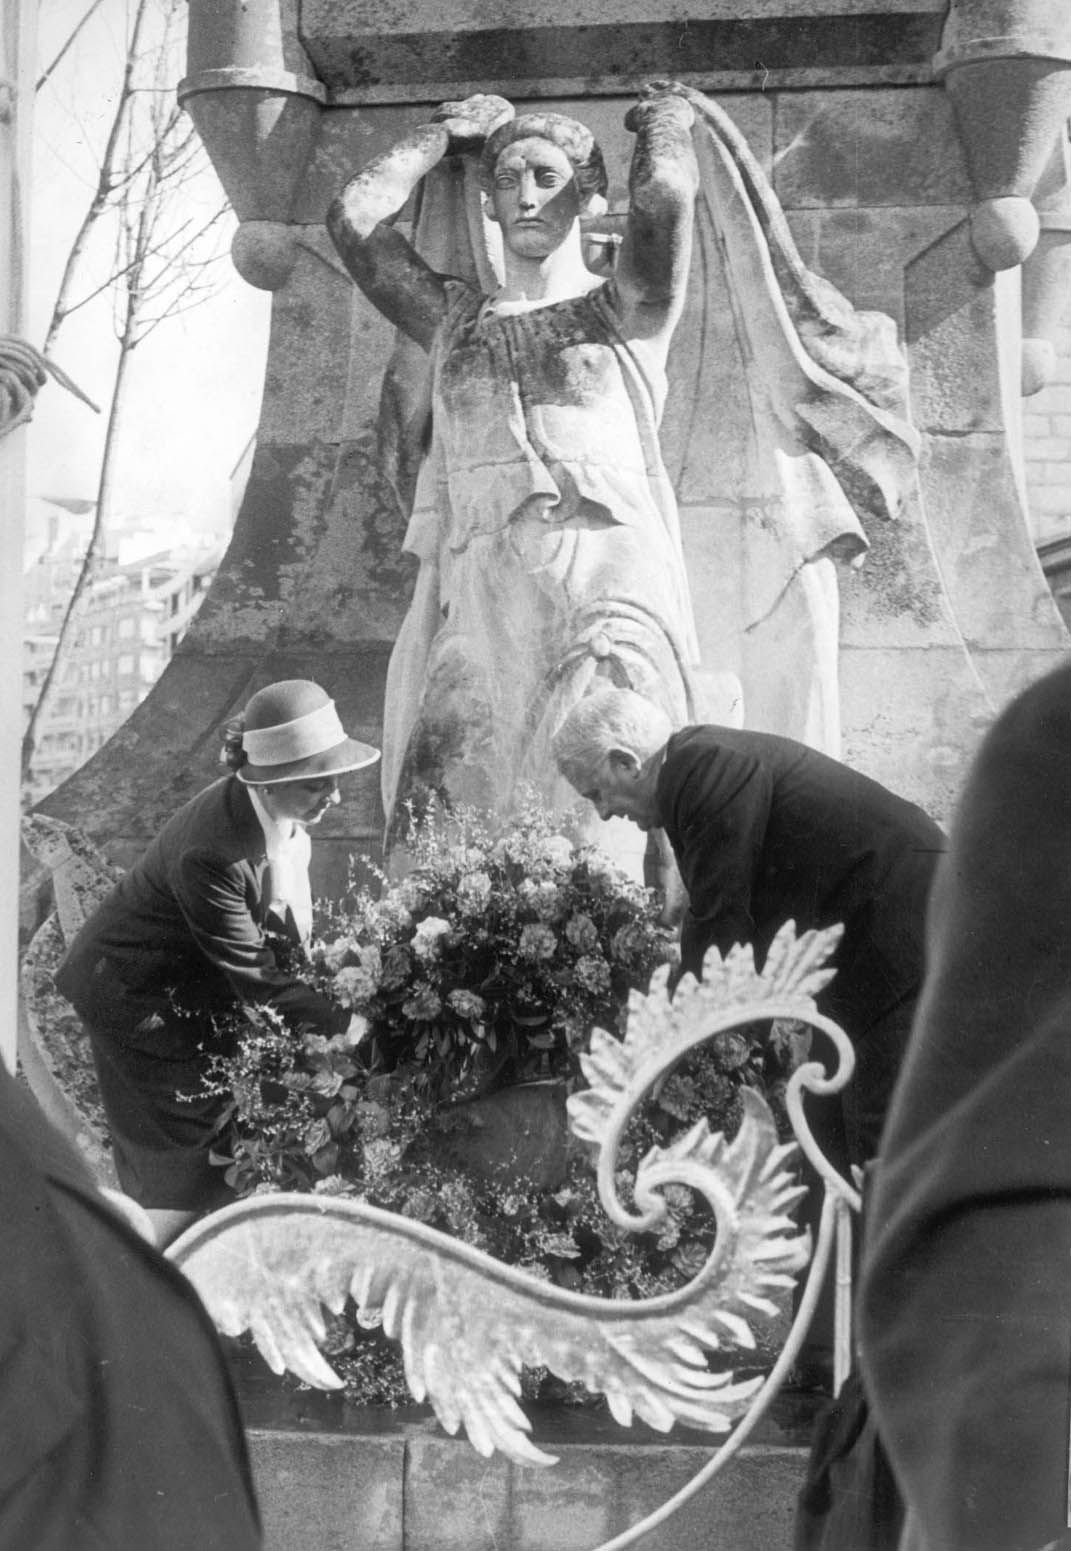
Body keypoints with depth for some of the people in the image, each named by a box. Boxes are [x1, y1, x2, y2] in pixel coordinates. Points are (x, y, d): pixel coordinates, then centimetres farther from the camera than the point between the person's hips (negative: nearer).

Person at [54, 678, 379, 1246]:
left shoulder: (279, 814, -11)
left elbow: (289, 920, 4)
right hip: (138, 996, -8)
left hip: (194, 986, 8)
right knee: (180, 1165, -4)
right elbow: (255, 975, -30)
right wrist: (344, 1025, -29)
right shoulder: (210, 854, -36)